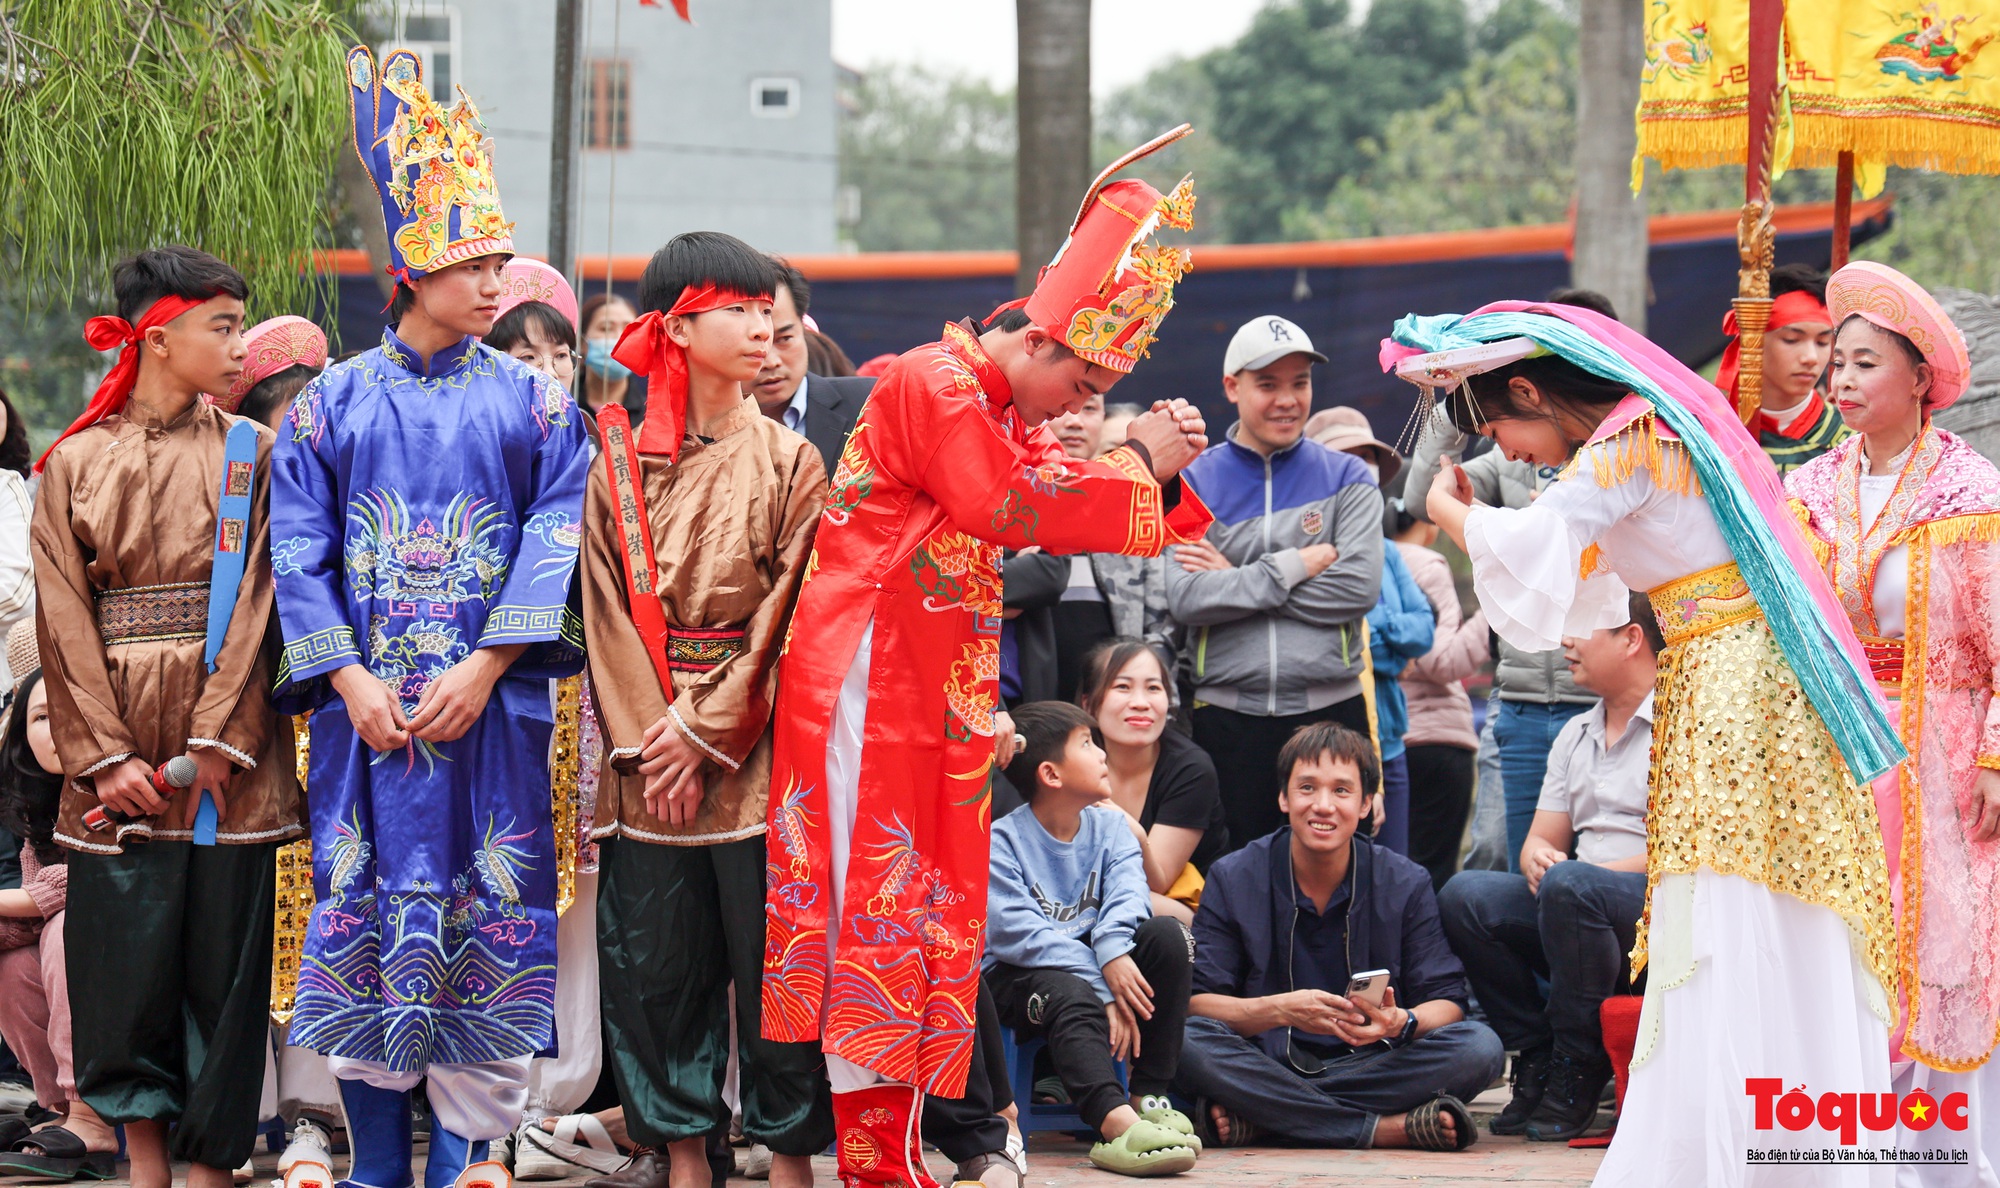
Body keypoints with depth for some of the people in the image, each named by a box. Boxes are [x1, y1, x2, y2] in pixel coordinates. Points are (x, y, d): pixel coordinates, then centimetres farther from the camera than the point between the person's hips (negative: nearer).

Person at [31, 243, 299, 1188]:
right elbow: (64, 616, 1)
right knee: (124, 960, 1)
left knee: (223, 958, -2)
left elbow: (257, 600, -2)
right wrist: (105, 753, -9)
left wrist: (216, 740, -13)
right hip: (119, 753, 0)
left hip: (227, 753, 0)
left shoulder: (247, 454, 6)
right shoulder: (75, 462, 7)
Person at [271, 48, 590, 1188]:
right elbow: (301, 548, 3)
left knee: (484, 919, -3)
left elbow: (555, 538, -2)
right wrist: (350, 679, -9)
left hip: (491, 703, -1)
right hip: (368, 705, 1)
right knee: (365, 911, 0)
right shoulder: (334, 401, 8)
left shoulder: (533, 400, 7)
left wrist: (483, 668, -13)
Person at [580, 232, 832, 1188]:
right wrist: (644, 739, -7)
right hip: (647, 757, 2)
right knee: (656, 961, 4)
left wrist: (705, 730, -10)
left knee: (769, 955, -2)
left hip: (751, 746, -2)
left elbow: (786, 615, -4)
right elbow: (605, 613, 4)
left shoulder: (789, 461, 2)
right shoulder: (621, 465, 7)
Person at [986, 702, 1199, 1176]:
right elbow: (1023, 934, -23)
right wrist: (1104, 991, -30)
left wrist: (1114, 951, -34)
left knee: (1167, 934, -20)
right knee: (1071, 995, -37)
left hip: (1089, 961, 5)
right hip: (1017, 977, -5)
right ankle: (1117, 1123, -61)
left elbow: (1127, 892, -11)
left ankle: (1148, 1097, -22)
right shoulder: (1001, 840, -12)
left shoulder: (1109, 826, 7)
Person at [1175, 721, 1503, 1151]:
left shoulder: (1405, 885, 4)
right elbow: (1196, 1003, -9)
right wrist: (1281, 1010, -28)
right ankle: (1391, 1128, -33)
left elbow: (1446, 1000, -2)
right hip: (1268, 1062, -2)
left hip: (1369, 1066, 2)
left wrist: (1401, 1022, -26)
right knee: (1188, 1043, -32)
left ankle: (1255, 1119, -31)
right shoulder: (1232, 881, 0)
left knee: (1479, 1047, -25)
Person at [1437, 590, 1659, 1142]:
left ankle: (1576, 1069, -22)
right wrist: (1539, 859, -6)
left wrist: (1579, 872, -19)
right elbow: (1542, 841, 20)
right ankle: (1536, 1057, -9)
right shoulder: (1576, 735, 22)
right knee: (1464, 895, -14)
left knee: (1568, 886, -36)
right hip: (1583, 911, 8)